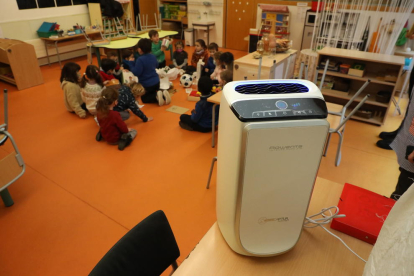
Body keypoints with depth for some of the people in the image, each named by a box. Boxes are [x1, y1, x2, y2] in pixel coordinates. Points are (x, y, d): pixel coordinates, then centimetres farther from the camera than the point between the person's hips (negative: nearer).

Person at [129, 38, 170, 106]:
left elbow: (136, 72, -23)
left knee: (144, 99, 16)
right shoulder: (153, 56, 0)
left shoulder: (140, 60, -23)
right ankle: (163, 95, -6)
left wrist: (131, 63, -11)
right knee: (154, 93, 30)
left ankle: (157, 96, -15)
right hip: (156, 81, 6)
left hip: (146, 84, -6)